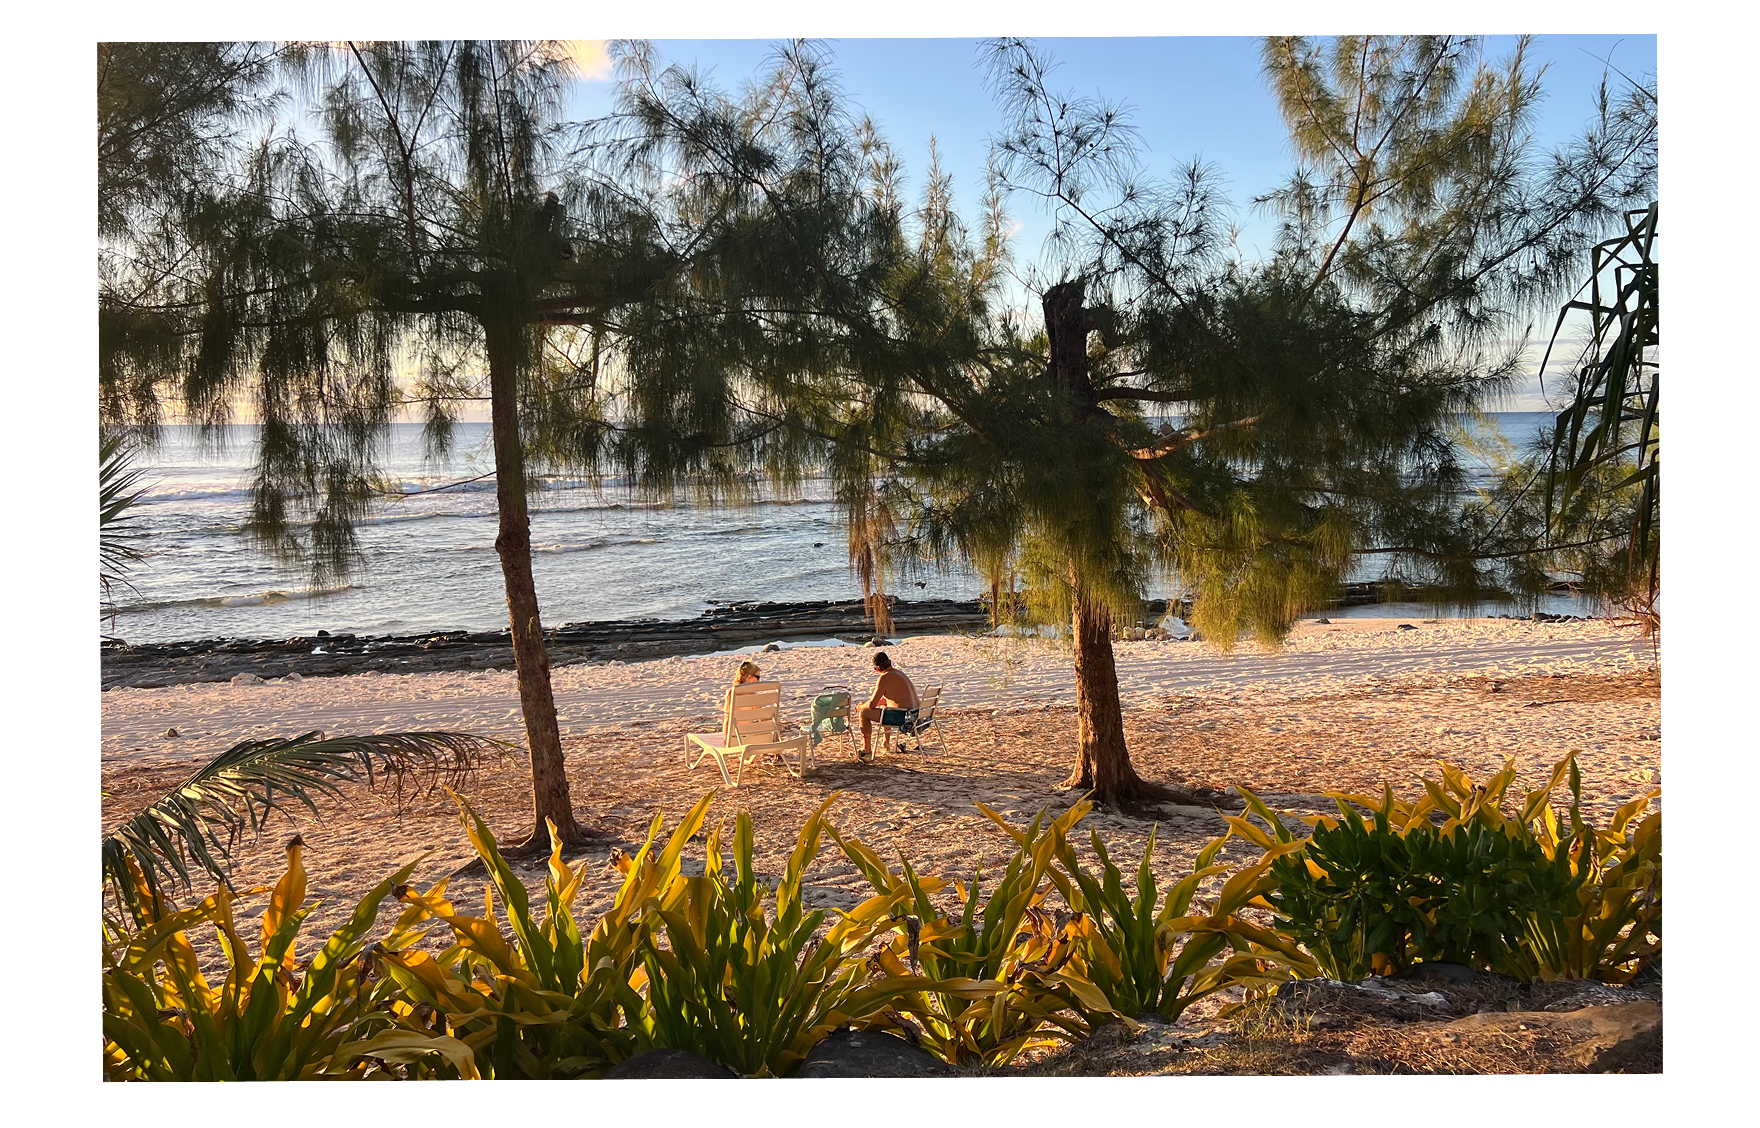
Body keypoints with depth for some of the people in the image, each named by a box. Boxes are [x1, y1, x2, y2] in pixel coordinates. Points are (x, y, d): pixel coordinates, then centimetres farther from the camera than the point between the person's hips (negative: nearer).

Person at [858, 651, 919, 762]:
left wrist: (861, 707, 11)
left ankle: (867, 751, 7)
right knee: (883, 707, 36)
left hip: (901, 717, -9)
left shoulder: (885, 678, -13)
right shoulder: (900, 673, 16)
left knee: (864, 713, 1)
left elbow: (872, 704, -10)